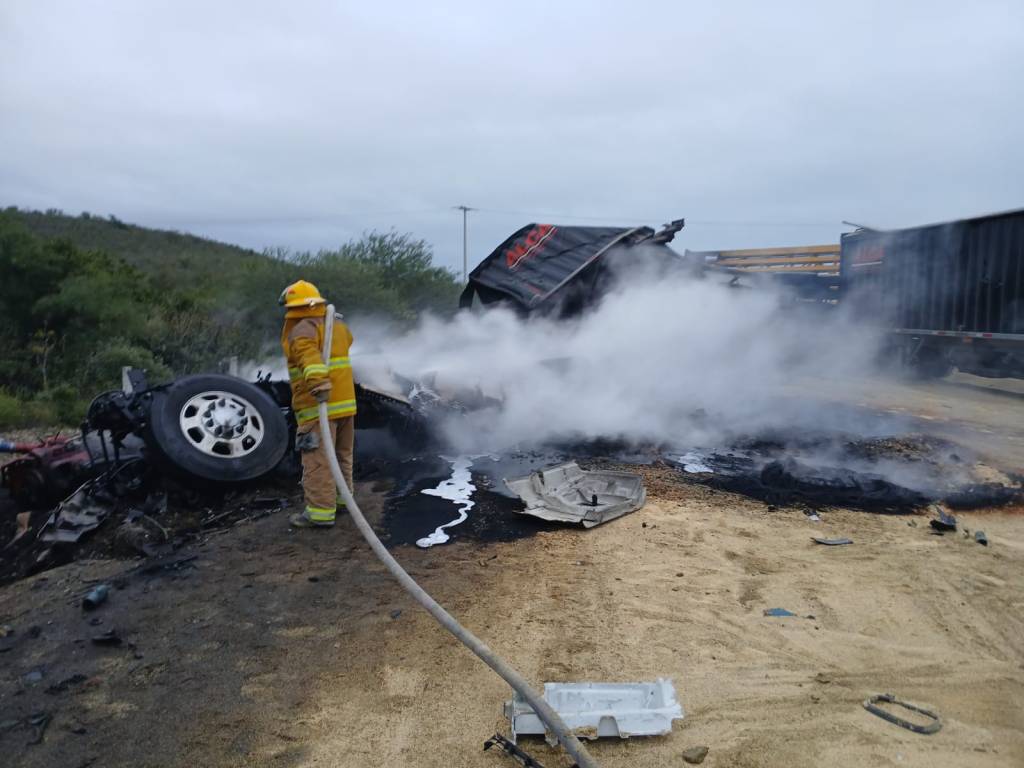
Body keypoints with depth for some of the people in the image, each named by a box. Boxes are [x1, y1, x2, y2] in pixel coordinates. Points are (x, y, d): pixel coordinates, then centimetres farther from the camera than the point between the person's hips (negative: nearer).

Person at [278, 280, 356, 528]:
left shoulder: (302, 330, -10)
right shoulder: (337, 325, 15)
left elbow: (310, 355, -30)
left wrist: (318, 382, -46)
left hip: (319, 405, -8)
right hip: (345, 401, 9)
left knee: (318, 459, -6)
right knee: (342, 454, 20)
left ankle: (321, 512, -5)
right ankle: (341, 497, 31)